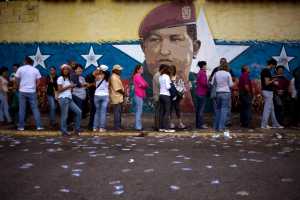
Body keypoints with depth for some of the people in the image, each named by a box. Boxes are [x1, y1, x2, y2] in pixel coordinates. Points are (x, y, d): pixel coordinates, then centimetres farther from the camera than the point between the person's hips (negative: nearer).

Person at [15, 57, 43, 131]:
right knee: (35, 108, 4)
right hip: (32, 91, 0)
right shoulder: (35, 70, 2)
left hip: (22, 91, 0)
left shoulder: (20, 69, -1)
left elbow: (17, 80, 4)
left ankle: (21, 126, 9)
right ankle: (39, 126, 0)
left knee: (22, 109, 6)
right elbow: (38, 81, 1)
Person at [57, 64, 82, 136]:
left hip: (69, 99, 8)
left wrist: (73, 86, 3)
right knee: (64, 116, -5)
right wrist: (69, 86, -10)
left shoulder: (68, 79, 20)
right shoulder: (60, 78, -3)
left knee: (78, 112, 1)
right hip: (63, 99, -8)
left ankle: (77, 129, 9)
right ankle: (64, 131, 7)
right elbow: (59, 90, -11)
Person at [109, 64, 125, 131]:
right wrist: (123, 93, -7)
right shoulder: (114, 77, -15)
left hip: (118, 98, 11)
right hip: (117, 98, -11)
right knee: (117, 112, -6)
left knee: (118, 112, 14)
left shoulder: (116, 77, 18)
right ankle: (117, 126, -2)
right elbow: (117, 89, -20)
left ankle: (118, 126, 21)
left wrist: (123, 92, 7)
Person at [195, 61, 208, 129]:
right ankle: (200, 124, -6)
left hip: (198, 93, 10)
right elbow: (203, 83, -22)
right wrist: (208, 84, -6)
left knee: (198, 109, 11)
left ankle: (198, 124, 16)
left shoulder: (199, 73, 16)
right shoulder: (203, 73, -13)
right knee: (201, 109, -8)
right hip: (202, 93, -10)